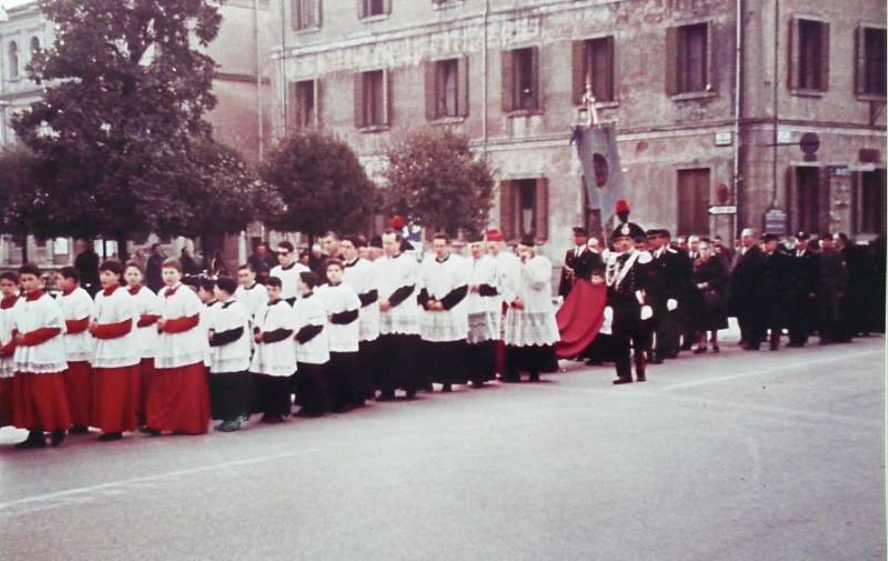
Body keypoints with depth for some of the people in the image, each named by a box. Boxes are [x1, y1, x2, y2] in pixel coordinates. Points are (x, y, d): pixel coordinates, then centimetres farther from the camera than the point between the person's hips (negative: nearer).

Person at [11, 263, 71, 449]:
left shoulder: (48, 303, -7)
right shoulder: (21, 304, 14)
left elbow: (54, 328, -14)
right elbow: (15, 328, 19)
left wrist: (27, 337, -15)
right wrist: (17, 336, -5)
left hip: (45, 357, -7)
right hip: (24, 357, 7)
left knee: (48, 396, -6)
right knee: (27, 397, 6)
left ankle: (58, 430, 7)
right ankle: (35, 433, 11)